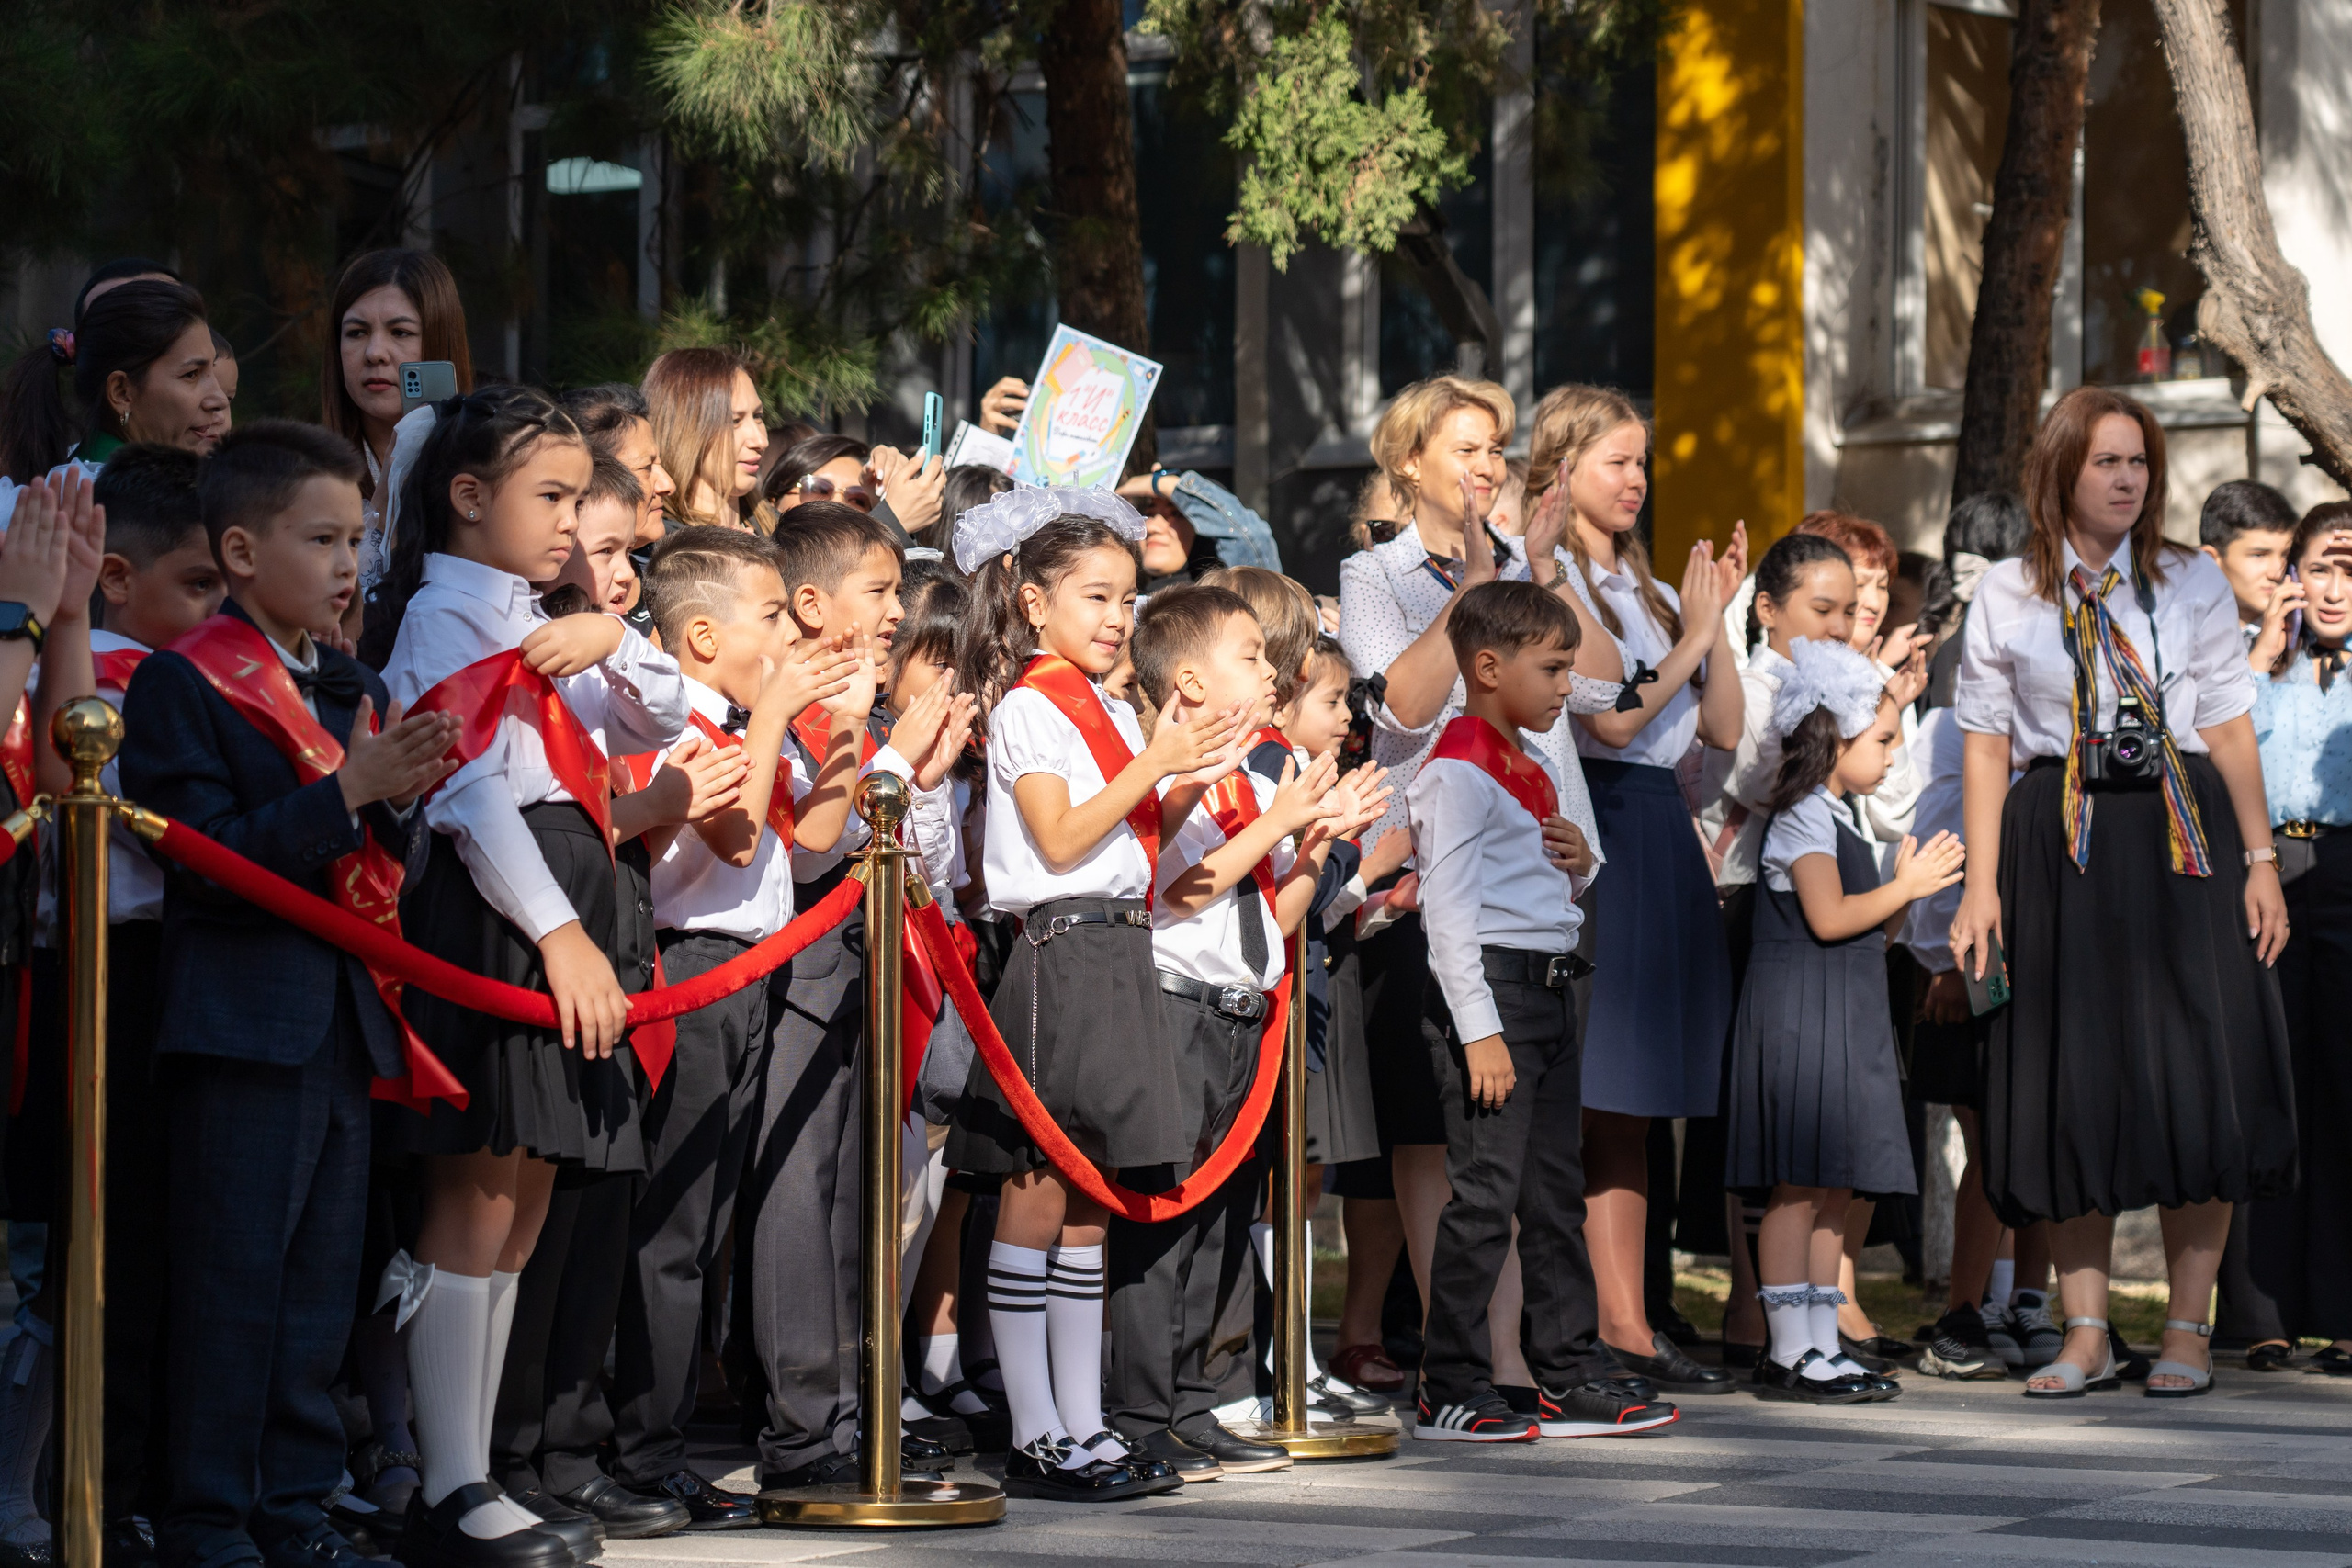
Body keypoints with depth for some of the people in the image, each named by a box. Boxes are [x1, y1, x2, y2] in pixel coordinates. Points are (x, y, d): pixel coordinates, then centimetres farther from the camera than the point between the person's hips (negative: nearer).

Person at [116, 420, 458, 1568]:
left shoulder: (354, 690, 17)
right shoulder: (184, 684, -7)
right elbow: (212, 857, -17)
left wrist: (403, 798, -3)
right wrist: (350, 789, -22)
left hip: (345, 1019, 7)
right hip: (243, 1022, -7)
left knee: (321, 1280, 10)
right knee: (234, 1277, -5)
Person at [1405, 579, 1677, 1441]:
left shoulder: (1537, 766, 18)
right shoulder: (1458, 772, -12)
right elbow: (1450, 908, -17)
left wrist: (1580, 865, 5)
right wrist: (1480, 1030, -21)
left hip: (1549, 986, 10)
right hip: (1489, 983, -10)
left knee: (1556, 1191, 12)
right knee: (1486, 1193, -9)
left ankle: (1571, 1375, 18)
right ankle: (1449, 1391, -4)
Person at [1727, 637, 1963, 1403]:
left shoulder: (1834, 819, 21)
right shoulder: (1803, 816, -9)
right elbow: (1829, 917, -20)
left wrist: (1906, 890, 12)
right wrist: (1906, 887, -11)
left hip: (1845, 1020, 10)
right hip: (1799, 1015, -10)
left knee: (1833, 1189, 9)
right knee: (1799, 1184, -9)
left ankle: (1820, 1345, 11)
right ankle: (1790, 1350, -8)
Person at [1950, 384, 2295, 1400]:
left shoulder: (2194, 584, 7)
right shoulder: (2005, 598, 6)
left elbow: (2230, 729, 5)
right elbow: (1987, 745, 5)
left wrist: (2260, 860, -3)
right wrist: (1981, 887, -3)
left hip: (2181, 840, 0)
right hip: (2061, 848, 0)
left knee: (2194, 1078, -2)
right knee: (2075, 1083, 0)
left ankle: (2188, 1330, 6)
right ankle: (2086, 1334, 6)